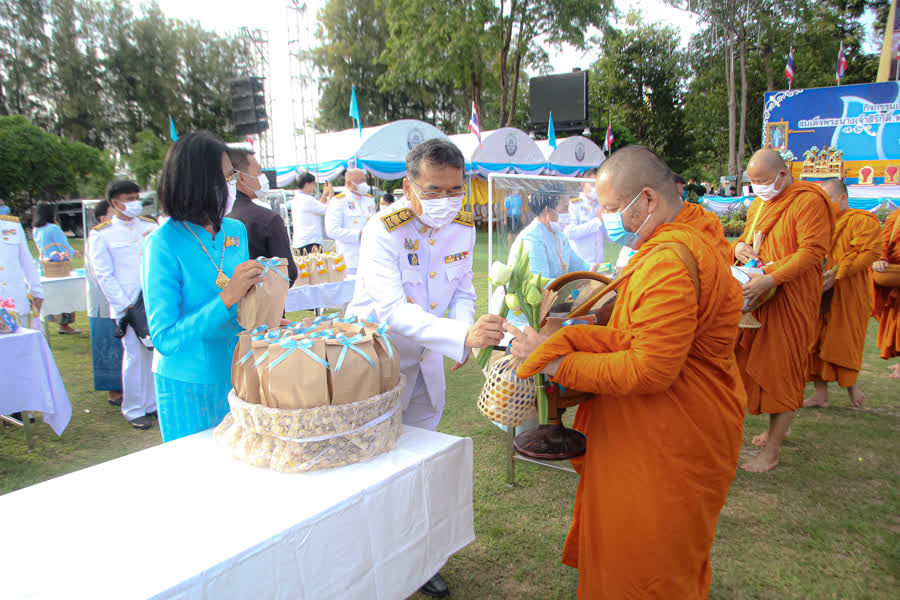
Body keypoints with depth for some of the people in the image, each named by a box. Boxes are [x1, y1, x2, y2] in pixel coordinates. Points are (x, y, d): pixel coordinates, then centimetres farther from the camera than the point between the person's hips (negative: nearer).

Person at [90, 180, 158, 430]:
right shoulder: (101, 235, 2)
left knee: (156, 352, 5)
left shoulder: (150, 226, 11)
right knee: (134, 355, -3)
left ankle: (152, 402, 20)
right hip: (127, 305, -3)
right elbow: (104, 275, -2)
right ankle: (133, 410, 11)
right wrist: (125, 305, -8)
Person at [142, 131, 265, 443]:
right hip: (188, 386, -5)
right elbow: (165, 339, -19)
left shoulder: (236, 230, 3)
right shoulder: (164, 244, -16)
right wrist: (227, 297, -27)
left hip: (236, 375, 5)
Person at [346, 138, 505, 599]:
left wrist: (464, 330, -17)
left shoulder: (463, 227, -6)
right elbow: (391, 310, -38)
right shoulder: (383, 232, -26)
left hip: (426, 362, 6)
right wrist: (463, 335, -51)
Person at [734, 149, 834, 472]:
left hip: (791, 298, -8)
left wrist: (769, 279, -29)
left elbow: (812, 251, -19)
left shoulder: (809, 201, -12)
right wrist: (741, 245, 1)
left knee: (782, 369, -3)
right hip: (759, 295, 8)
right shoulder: (759, 203, 14)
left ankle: (771, 452, 5)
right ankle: (778, 427, 31)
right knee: (760, 363, 12)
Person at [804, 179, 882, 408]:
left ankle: (850, 384, 26)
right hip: (818, 294, 6)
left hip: (847, 295, -5)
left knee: (843, 343, 2)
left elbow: (868, 252, -16)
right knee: (818, 342, 3)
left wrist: (836, 273, -23)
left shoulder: (863, 221, -4)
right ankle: (821, 394, 9)